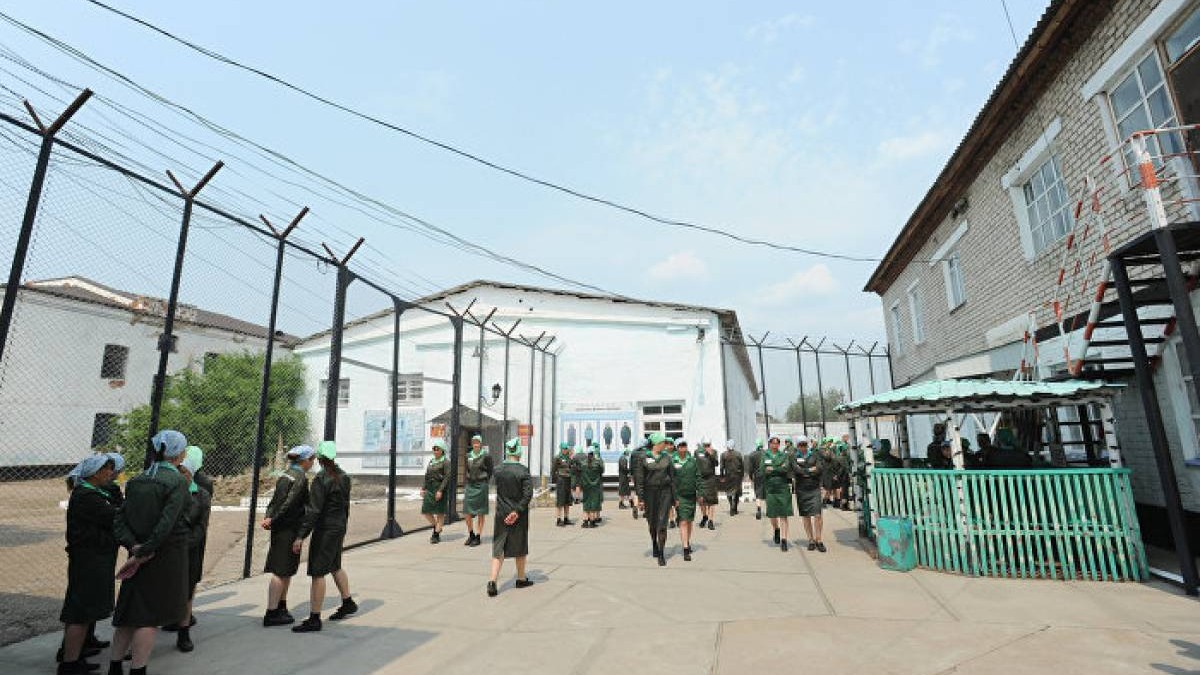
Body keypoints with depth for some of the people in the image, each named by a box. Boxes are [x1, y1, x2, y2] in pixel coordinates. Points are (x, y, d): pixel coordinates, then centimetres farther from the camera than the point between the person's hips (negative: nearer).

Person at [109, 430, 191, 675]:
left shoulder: (136, 481, 5)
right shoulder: (177, 482, -17)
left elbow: (119, 519, 0)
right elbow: (166, 525, -24)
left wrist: (134, 546, -7)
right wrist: (142, 553, -13)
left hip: (142, 556, 7)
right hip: (168, 557, -7)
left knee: (131, 612, 19)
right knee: (151, 617, 4)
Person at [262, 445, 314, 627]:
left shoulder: (285, 475, 12)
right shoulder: (301, 478, -16)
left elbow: (274, 500, 9)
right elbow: (290, 503, -21)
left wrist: (269, 518, -4)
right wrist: (273, 520, -11)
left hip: (280, 528, 9)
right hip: (289, 530, -9)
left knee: (287, 570, 19)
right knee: (281, 571, -1)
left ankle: (281, 606, 31)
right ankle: (271, 613, 5)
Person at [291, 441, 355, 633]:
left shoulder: (321, 480, -17)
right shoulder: (343, 476, 8)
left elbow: (313, 511, -21)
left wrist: (301, 536, -19)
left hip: (325, 530, -9)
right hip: (339, 527, 9)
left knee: (317, 573, -2)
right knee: (335, 567, 23)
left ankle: (314, 619, 4)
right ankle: (348, 603, 35)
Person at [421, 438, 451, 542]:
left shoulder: (445, 462, -7)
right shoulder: (431, 461, 14)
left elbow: (447, 477, -14)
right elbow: (427, 476, 19)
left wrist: (440, 490, -20)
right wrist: (423, 488, 10)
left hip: (439, 488, -7)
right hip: (429, 489, 7)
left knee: (439, 512, 1)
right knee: (425, 511, 4)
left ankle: (436, 534, 11)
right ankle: (436, 527, 27)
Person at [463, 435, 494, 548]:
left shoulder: (486, 455, -6)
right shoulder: (468, 456, 7)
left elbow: (490, 471, 0)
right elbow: (467, 471, 16)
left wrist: (484, 482, 2)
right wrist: (466, 485, 11)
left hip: (481, 486, -4)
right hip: (469, 485, 4)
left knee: (480, 513, 3)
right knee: (467, 512, 4)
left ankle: (478, 537, 11)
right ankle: (471, 535, 20)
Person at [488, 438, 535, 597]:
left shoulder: (498, 470, -3)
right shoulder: (523, 471, -13)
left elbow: (498, 490, 10)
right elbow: (528, 494, -18)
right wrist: (517, 512, -14)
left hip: (501, 514, 2)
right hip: (519, 517, -2)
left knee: (498, 549, 8)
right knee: (520, 548, 15)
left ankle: (492, 581, -6)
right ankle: (521, 579, 28)